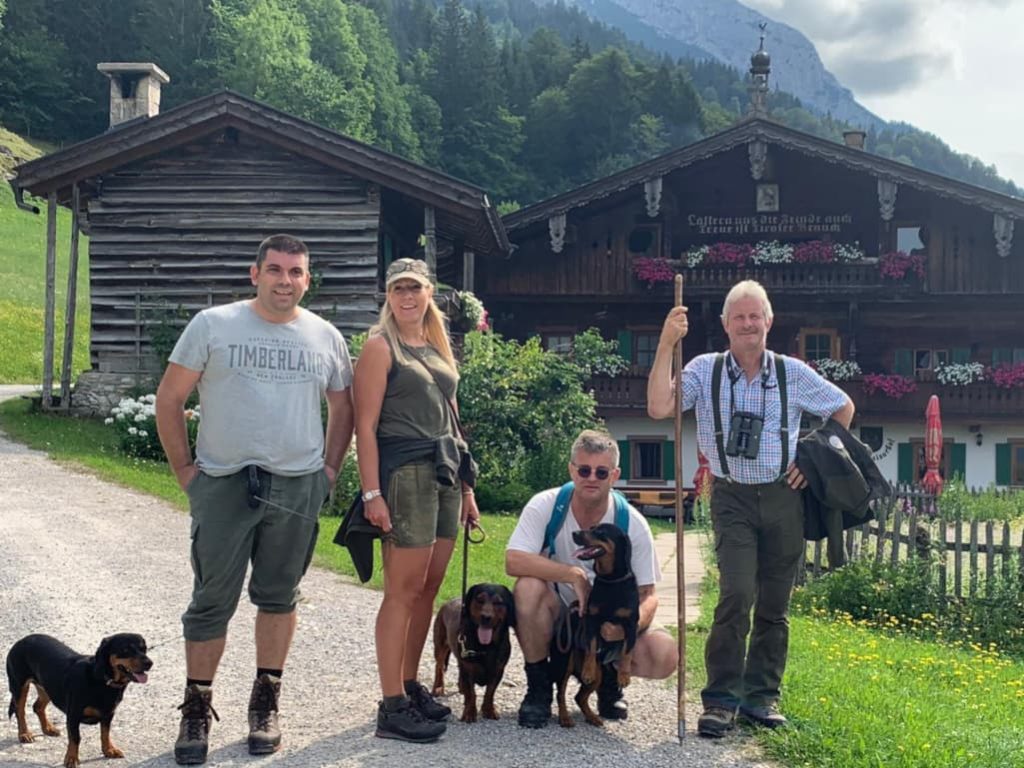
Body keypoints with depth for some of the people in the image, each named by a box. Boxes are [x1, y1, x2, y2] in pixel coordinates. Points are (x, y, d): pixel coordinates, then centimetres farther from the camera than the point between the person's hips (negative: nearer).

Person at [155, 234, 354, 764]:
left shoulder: (325, 337, 6)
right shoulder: (212, 325, -2)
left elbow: (343, 407, 17)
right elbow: (169, 399, 0)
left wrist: (329, 469, 8)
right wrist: (183, 468, -3)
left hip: (297, 487, 2)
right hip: (223, 483, -2)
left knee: (279, 597, 11)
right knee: (212, 602, 2)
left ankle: (266, 703, 24)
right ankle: (197, 709, 14)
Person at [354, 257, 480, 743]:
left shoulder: (437, 347, 18)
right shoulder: (381, 346, -3)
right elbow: (365, 426, -10)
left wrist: (465, 485, 17)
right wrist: (372, 493, -18)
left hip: (446, 471, 7)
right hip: (405, 471, -7)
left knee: (428, 588, 9)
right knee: (404, 589, -7)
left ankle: (410, 686, 21)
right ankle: (392, 708, -2)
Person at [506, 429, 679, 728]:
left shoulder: (633, 524, -13)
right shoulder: (544, 506, -16)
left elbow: (648, 594, -10)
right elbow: (513, 561, -29)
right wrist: (574, 575, -35)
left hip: (610, 621, 1)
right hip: (558, 613, -1)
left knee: (665, 655, -26)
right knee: (528, 587, -35)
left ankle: (609, 675, 11)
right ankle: (538, 688, -12)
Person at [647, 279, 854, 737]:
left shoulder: (793, 373, 3)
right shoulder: (705, 370, 0)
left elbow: (843, 408, 17)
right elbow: (659, 408, -14)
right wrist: (666, 345, -18)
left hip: (783, 497, 2)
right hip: (733, 498, -2)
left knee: (775, 604, 7)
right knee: (736, 595, -16)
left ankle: (762, 696, 19)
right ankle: (721, 699, -7)